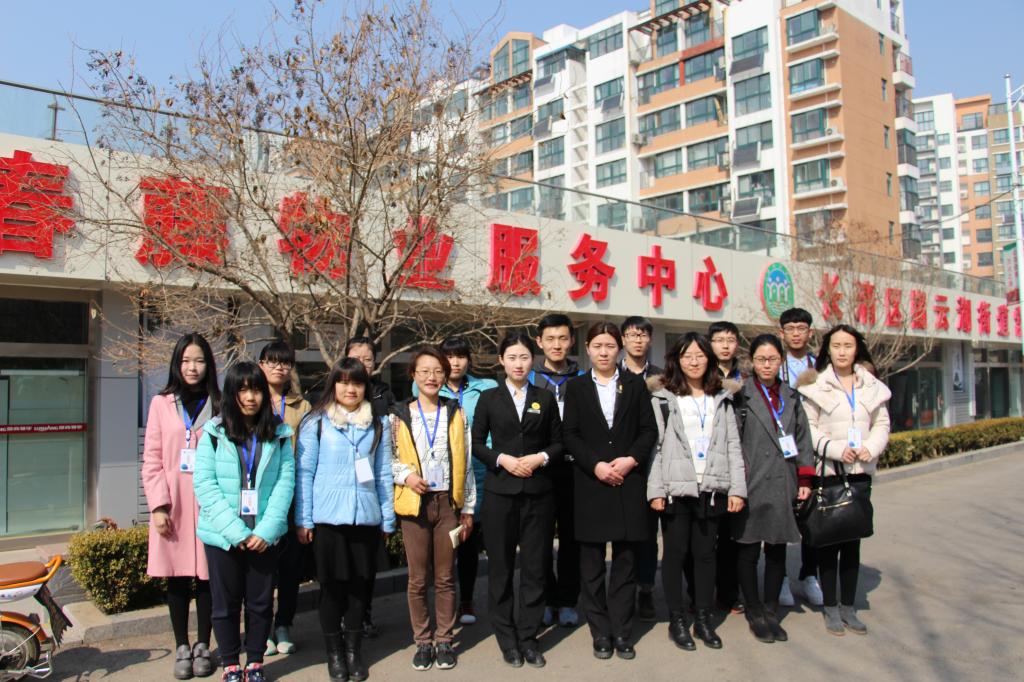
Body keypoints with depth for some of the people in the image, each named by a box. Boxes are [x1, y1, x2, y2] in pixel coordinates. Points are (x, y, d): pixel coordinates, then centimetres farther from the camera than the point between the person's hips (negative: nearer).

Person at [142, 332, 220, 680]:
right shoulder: (162, 404, 4)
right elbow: (152, 459, 2)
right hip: (172, 506, 1)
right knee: (177, 579, 7)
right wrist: (158, 505, -6)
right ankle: (181, 647, 21)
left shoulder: (218, 406, 3)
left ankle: (202, 646, 20)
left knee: (206, 577, 5)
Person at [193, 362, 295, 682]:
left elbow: (286, 481, -3)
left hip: (265, 536, 1)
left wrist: (267, 529, -14)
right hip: (223, 535, -1)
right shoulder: (214, 433, -3)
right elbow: (204, 484, -8)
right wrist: (235, 530, -15)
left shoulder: (278, 433, 2)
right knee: (226, 602, 11)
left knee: (261, 601, 10)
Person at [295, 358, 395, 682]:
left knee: (358, 584, 8)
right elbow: (305, 472, 0)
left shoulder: (379, 424, 9)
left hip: (365, 517, 2)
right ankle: (334, 651, 21)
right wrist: (303, 519, -3)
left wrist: (388, 518, 7)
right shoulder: (316, 422, 1)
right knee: (332, 585, 5)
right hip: (327, 517, -2)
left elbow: (384, 473, 9)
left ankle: (354, 649, 23)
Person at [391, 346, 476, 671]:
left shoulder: (455, 413, 4)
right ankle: (423, 642, 21)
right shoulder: (399, 415, 1)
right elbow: (388, 458, 5)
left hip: (448, 502, 1)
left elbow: (466, 462, 6)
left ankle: (444, 641, 20)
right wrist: (406, 474, -15)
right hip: (415, 503, -1)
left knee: (445, 577, 7)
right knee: (418, 578, 7)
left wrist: (468, 508, 4)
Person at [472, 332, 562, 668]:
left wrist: (540, 458, -10)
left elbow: (558, 442, 8)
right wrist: (503, 459, -12)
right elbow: (477, 444, 3)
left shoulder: (545, 398, 8)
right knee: (500, 566, 5)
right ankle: (507, 638, 18)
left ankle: (529, 637, 17)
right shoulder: (489, 398, 5)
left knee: (535, 565, 4)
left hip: (538, 491, 1)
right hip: (500, 491, -1)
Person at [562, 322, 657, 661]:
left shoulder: (635, 384, 9)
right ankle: (601, 633, 15)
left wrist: (631, 459, -11)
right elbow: (569, 434, 0)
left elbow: (649, 430, 5)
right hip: (590, 484, 0)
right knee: (592, 563, 4)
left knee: (625, 561, 5)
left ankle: (622, 632, 15)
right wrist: (596, 465, -12)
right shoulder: (576, 387, 6)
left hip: (628, 483, 1)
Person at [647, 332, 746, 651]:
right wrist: (655, 490, -10)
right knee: (675, 553, 5)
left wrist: (737, 488, 1)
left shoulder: (721, 400, 11)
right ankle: (677, 620, 16)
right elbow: (654, 446, -4)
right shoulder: (663, 399, 1)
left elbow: (733, 446, 8)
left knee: (706, 553, 10)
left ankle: (704, 618, 21)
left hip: (712, 489, 3)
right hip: (675, 489, -3)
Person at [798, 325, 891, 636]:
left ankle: (848, 606, 21)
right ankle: (830, 607, 14)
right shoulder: (816, 385, -5)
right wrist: (834, 448, -18)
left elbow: (882, 424, 10)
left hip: (860, 471, 4)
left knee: (853, 540, 10)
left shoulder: (872, 386, 7)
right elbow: (807, 427, -7)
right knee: (829, 540, 3)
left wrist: (871, 448, -8)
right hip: (827, 471, -3)